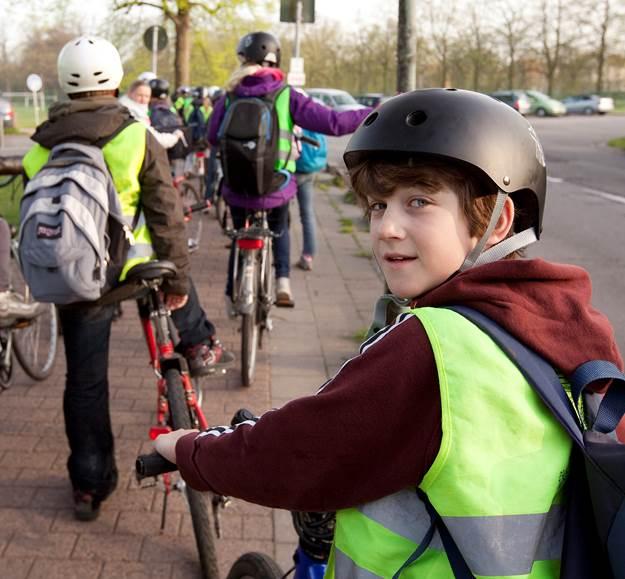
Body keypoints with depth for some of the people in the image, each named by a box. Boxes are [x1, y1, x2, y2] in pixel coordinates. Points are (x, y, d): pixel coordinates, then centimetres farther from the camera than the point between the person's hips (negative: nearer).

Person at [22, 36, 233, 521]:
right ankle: (198, 345, 33)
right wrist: (179, 279, 0)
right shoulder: (137, 138, -10)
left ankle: (89, 485, 22)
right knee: (167, 256, 33)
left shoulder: (39, 149, 0)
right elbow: (166, 215, -9)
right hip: (135, 271, -2)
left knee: (85, 383, 13)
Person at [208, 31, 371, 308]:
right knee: (279, 230, 28)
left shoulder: (229, 98, -4)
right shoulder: (287, 97, -9)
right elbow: (333, 122, -13)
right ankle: (282, 280, 10)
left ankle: (232, 295, 28)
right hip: (276, 189, -1)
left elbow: (212, 137, 4)